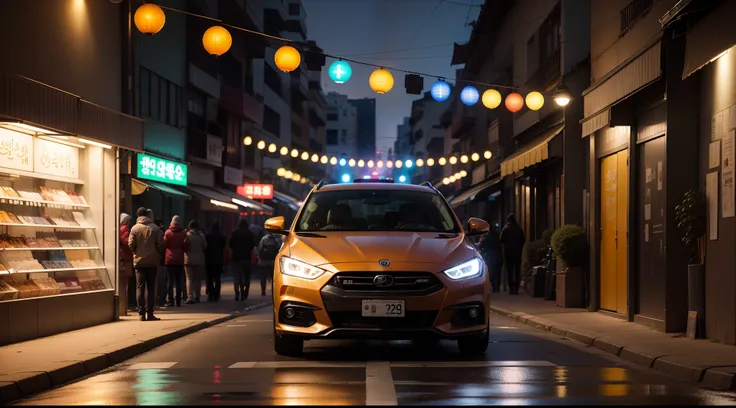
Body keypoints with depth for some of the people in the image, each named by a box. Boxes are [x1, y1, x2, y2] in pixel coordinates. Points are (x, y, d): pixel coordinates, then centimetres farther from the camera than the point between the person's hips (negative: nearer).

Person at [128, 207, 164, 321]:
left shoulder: (135, 228, -3)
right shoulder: (155, 228, -4)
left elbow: (131, 245, -4)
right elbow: (161, 244, -6)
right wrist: (158, 255, 12)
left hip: (139, 261, 0)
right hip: (153, 261, 0)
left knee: (140, 287, 4)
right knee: (151, 288, 5)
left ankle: (141, 313, -2)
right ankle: (149, 313, 1)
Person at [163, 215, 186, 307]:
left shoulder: (168, 232, -5)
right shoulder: (183, 233, -1)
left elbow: (164, 245, -2)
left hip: (169, 259, -1)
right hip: (180, 260, 1)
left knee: (170, 280, 1)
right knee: (179, 281, 6)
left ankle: (170, 301, -4)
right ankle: (178, 301, 6)